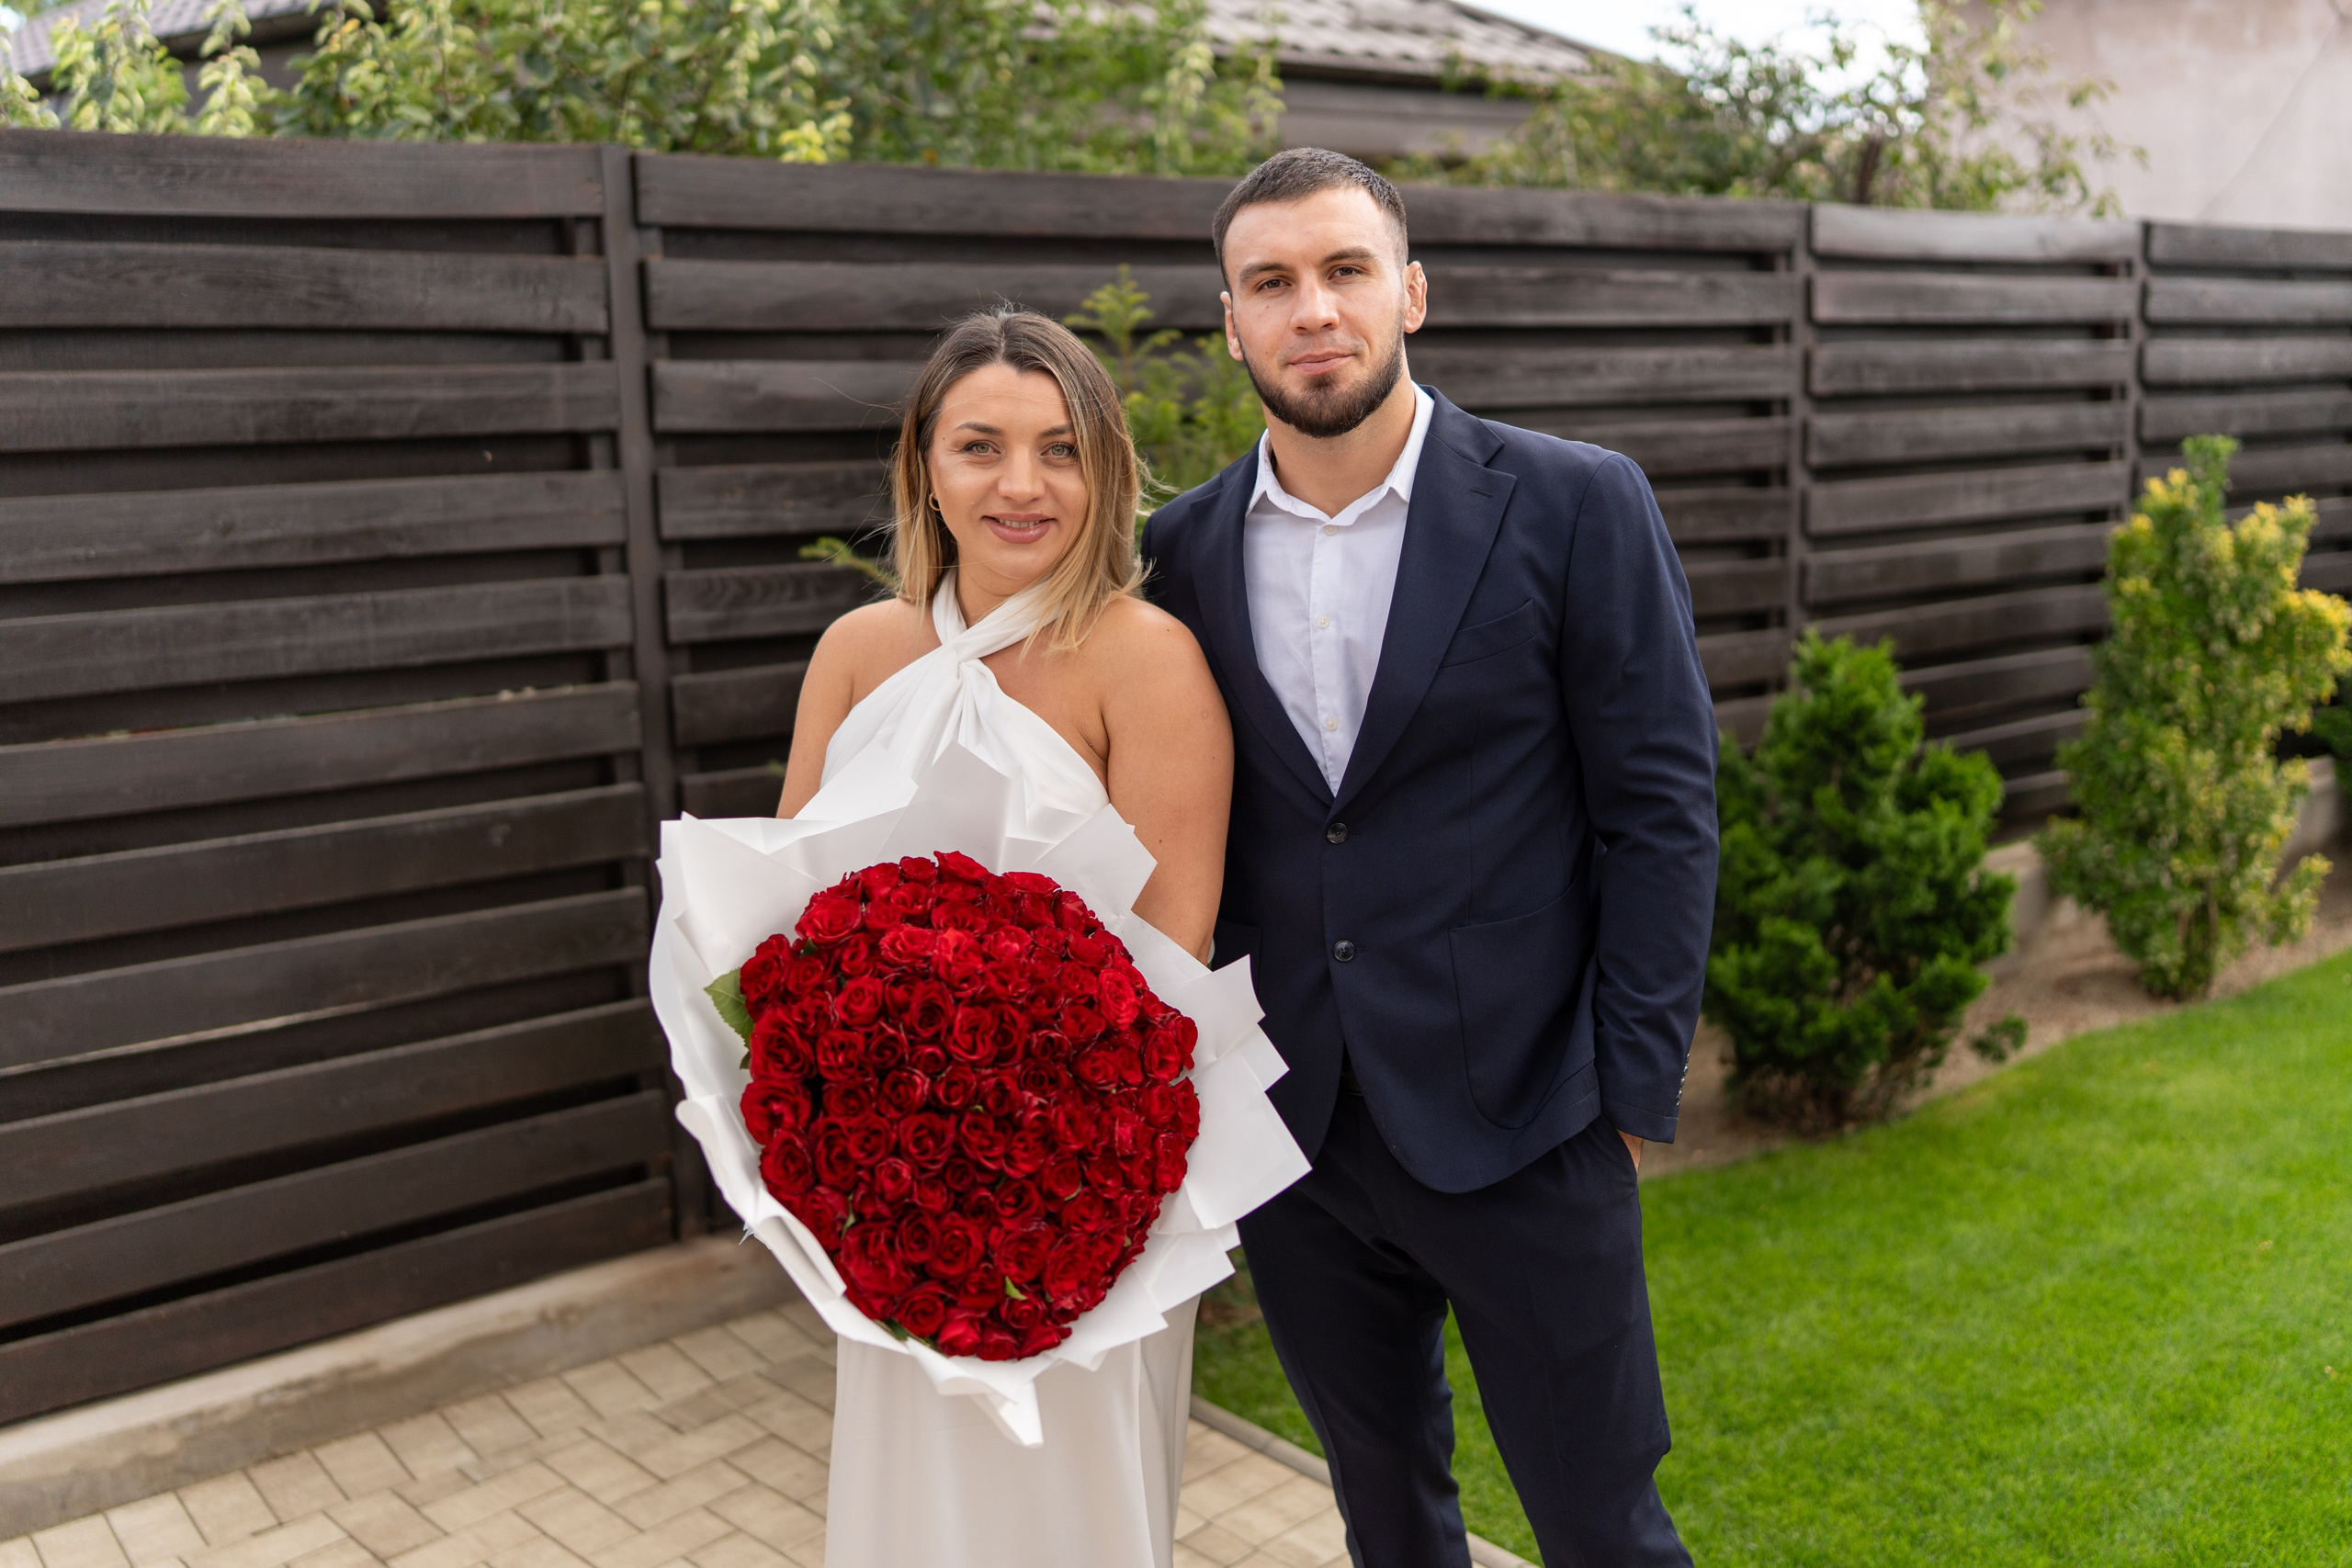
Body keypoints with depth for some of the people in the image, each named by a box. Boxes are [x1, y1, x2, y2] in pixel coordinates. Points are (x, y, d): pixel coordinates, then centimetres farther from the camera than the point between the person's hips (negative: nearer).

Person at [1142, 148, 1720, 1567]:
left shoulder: (1577, 507, -7)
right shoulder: (1186, 548, 3)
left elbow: (1661, 808, -6)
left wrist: (1633, 1094, -8)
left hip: (1519, 1129, -3)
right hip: (1288, 1129, 4)